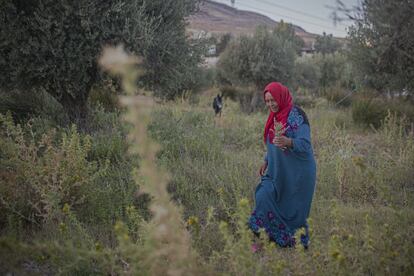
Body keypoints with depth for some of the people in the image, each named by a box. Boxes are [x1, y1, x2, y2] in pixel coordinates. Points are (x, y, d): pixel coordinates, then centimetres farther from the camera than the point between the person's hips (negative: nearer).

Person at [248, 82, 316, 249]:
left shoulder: (296, 115, -17)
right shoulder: (274, 116, 7)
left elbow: (305, 143, -26)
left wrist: (288, 142, -44)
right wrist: (267, 161, 17)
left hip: (297, 172, -7)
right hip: (277, 171, 8)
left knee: (294, 208, 2)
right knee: (264, 196, 0)